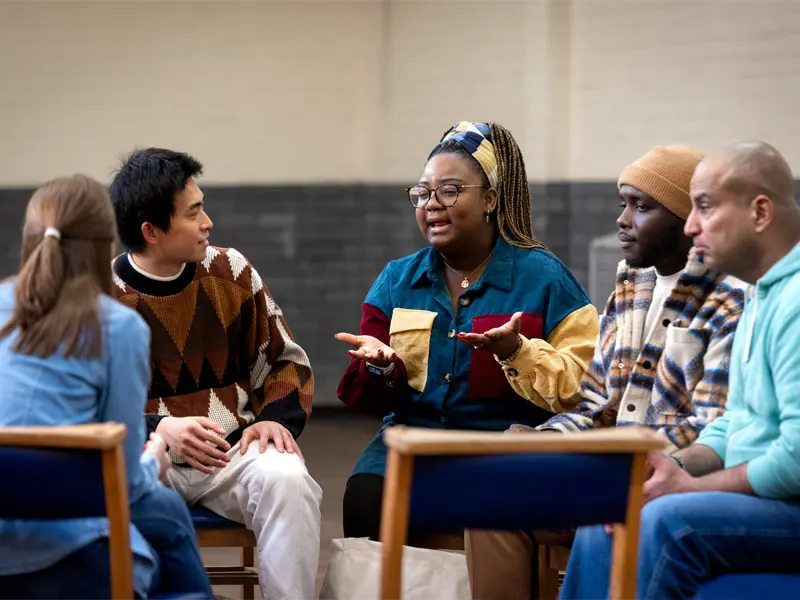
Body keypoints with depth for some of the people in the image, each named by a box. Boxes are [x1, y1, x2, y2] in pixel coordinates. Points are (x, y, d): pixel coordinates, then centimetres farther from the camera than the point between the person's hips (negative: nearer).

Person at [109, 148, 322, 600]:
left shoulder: (232, 271, 6)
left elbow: (286, 360, 15)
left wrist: (276, 418, -5)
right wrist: (159, 429, -20)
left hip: (235, 449, 2)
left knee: (286, 481, -32)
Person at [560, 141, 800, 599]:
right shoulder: (763, 295, 17)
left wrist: (690, 487, -13)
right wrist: (675, 468, 2)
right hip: (760, 498, 10)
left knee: (669, 521, -28)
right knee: (607, 524, -1)